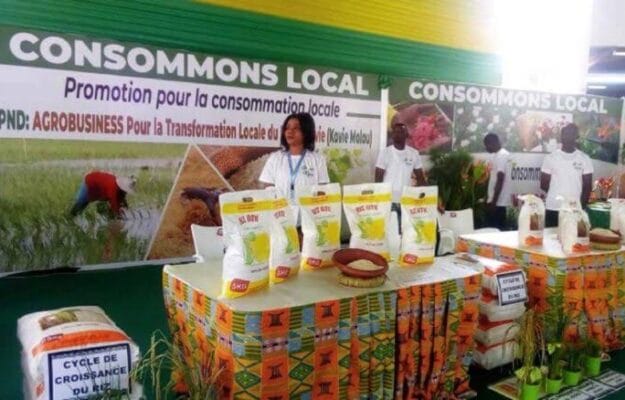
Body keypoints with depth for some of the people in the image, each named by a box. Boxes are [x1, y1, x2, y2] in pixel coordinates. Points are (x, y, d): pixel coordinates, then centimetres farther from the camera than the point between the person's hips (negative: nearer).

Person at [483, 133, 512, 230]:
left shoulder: (502, 156, -16)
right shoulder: (497, 155, 15)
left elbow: (500, 180, -21)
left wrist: (494, 201, -21)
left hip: (498, 202, -10)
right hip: (495, 201, 10)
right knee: (492, 228, 12)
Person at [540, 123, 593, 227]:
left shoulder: (585, 159, 3)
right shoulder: (550, 158, 0)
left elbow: (587, 186, 3)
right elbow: (543, 185, 2)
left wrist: (581, 207, -5)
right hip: (552, 209, -1)